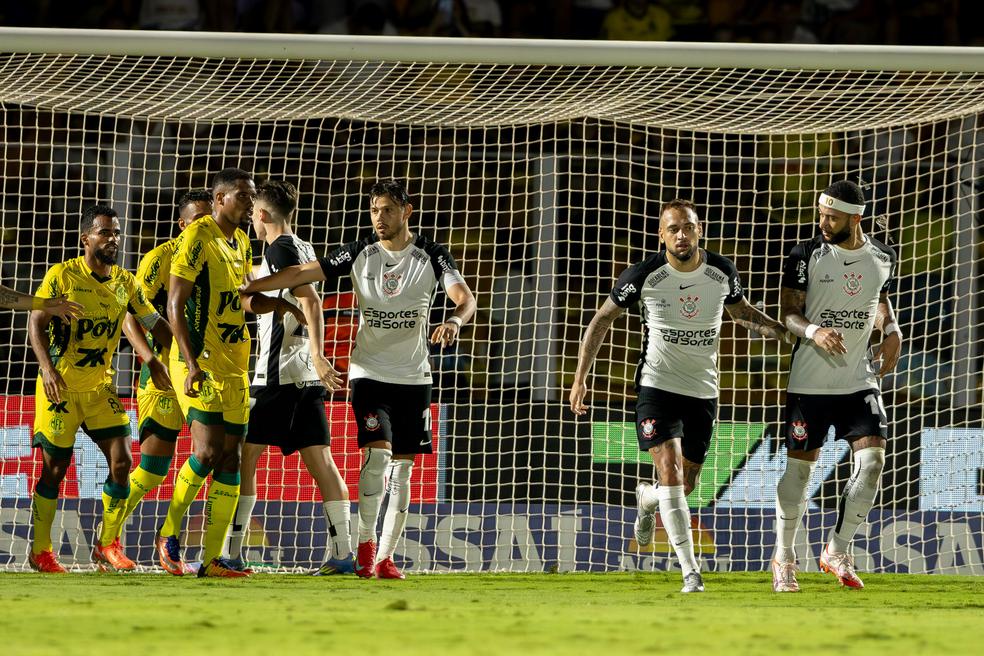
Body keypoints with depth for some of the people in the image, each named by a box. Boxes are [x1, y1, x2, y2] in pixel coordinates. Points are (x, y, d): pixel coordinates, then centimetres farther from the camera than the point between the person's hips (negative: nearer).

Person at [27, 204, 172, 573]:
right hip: (60, 386, -4)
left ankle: (108, 546, 3)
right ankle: (40, 551, 13)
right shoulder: (62, 275, -7)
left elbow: (154, 324, 9)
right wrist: (47, 367, -24)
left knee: (121, 460, -8)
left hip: (100, 386, 4)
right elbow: (36, 323, -10)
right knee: (55, 467, 0)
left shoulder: (125, 283, 5)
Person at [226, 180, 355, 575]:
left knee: (244, 457, -2)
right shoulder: (302, 249, 18)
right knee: (319, 460, 3)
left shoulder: (279, 249, -9)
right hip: (306, 378, 8)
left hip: (278, 374, -8)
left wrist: (317, 354, -30)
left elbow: (310, 300, -22)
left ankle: (231, 553, -4)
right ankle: (342, 553, -3)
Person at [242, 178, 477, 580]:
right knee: (377, 455, -19)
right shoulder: (359, 254, -2)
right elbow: (302, 274, -4)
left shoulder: (432, 257, -4)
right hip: (369, 373, -1)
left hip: (413, 377, 1)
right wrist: (245, 288, -11)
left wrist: (455, 320, -38)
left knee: (401, 469, 3)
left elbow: (465, 298, -14)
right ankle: (365, 540, -3)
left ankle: (385, 557, 10)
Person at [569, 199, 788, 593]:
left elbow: (741, 312, 16)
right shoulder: (644, 275, -13)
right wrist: (580, 378, -2)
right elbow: (602, 319, 1)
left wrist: (782, 331, -3)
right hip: (657, 385, -3)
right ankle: (690, 572, -19)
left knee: (685, 486, 11)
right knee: (671, 474, -19)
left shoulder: (722, 272, -5)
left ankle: (647, 499, 48)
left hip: (703, 391, 3)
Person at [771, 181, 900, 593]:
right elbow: (788, 312, -5)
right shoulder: (807, 255, -7)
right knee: (800, 466, 1)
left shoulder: (881, 258, 3)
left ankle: (837, 551, 4)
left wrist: (891, 331, 3)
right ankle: (783, 558, 16)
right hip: (810, 383, -3)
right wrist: (814, 331, -26)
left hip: (859, 379, 3)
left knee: (872, 458, -10)